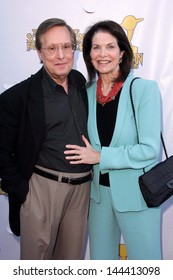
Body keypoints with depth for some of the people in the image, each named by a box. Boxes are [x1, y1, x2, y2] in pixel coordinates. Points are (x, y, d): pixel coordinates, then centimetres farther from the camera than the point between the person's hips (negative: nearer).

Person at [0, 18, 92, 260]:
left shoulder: (83, 84, 5)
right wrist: (20, 190, -10)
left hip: (82, 187, 5)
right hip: (42, 188, -4)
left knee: (72, 256, 18)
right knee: (36, 256, 9)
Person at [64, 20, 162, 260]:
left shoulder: (144, 89, -14)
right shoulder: (88, 92, 1)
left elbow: (150, 148, -18)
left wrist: (101, 156, -16)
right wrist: (88, 155, -3)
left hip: (137, 194, -5)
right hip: (100, 191, 5)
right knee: (100, 259, 21)